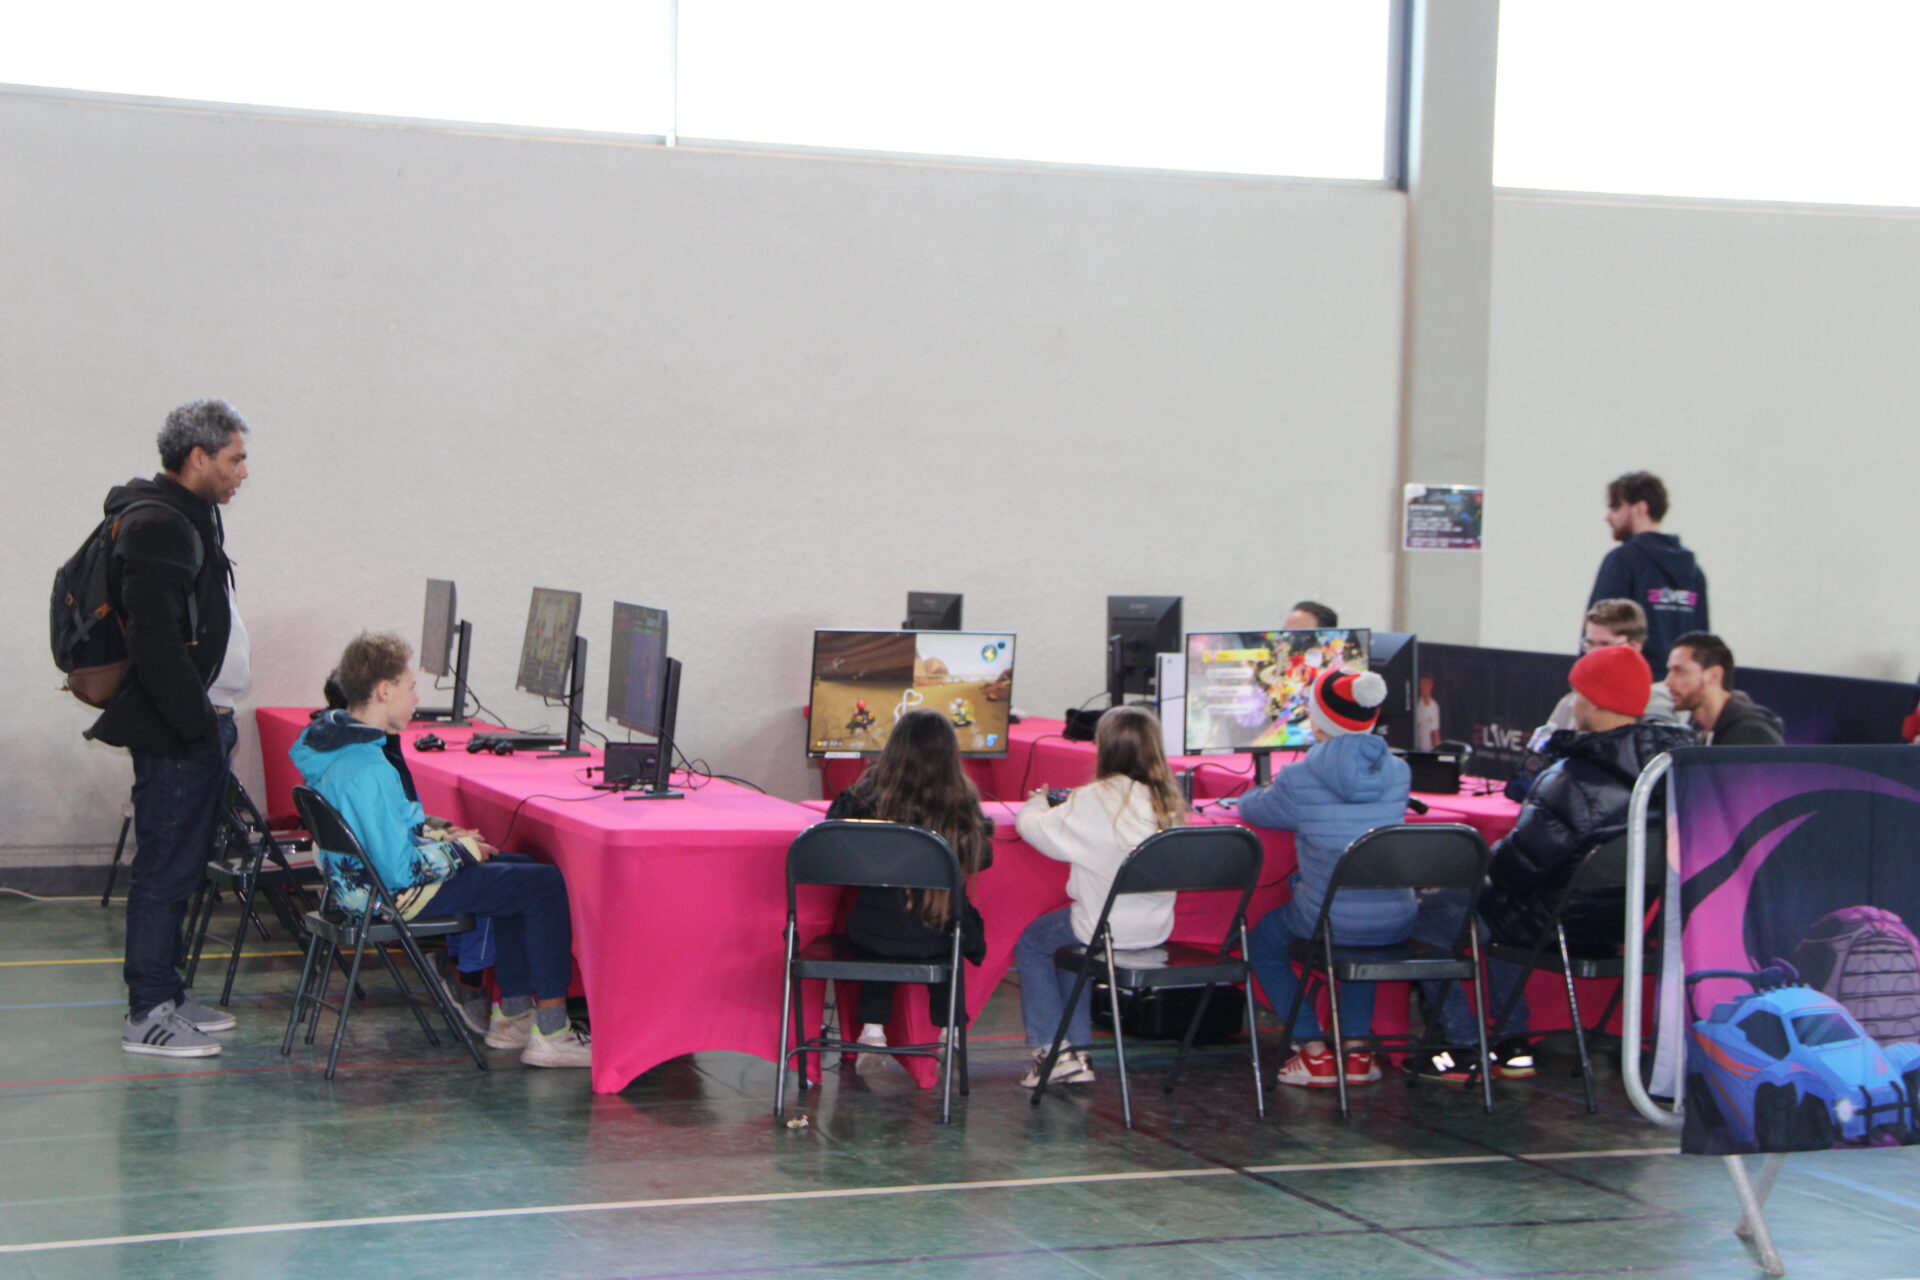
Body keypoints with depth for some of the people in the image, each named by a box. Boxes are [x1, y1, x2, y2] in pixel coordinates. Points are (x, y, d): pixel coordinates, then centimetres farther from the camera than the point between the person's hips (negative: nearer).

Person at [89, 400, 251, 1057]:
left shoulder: (192, 518, 17)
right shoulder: (156, 528, -17)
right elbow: (155, 644, -23)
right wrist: (198, 723, -20)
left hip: (199, 724, 10)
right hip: (176, 731, -10)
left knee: (179, 867, 15)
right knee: (166, 869, -6)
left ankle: (167, 995, 23)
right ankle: (147, 1015, -1)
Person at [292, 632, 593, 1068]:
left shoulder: (333, 738, 3)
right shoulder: (366, 769, -29)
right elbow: (401, 868, -28)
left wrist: (449, 837, 7)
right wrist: (463, 849, -13)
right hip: (393, 895, -11)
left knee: (521, 875, 22)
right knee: (545, 884, -8)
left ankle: (514, 1013, 22)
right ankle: (550, 1031, -4)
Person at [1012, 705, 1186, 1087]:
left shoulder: (1095, 801, -18)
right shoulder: (1167, 801, -1)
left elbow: (1033, 827, -11)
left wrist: (1037, 802, 11)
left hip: (1107, 927, -6)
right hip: (1155, 928, 6)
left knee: (1030, 944, 21)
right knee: (1069, 937, 32)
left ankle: (1051, 1051, 17)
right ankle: (1077, 1053, 30)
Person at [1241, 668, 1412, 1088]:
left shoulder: (1299, 779, -10)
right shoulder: (1397, 772, 2)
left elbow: (1254, 809, 9)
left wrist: (1247, 797, 33)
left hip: (1327, 922, -4)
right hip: (1394, 923, 4)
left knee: (1262, 942, 26)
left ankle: (1314, 1053, 16)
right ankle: (1357, 1046, 27)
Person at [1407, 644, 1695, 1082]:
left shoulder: (1578, 779, -27)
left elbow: (1528, 855, -26)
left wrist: (1486, 866, -4)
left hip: (1561, 920, -9)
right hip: (1622, 917, 9)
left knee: (1426, 912, 5)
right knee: (1495, 902, 34)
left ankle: (1463, 1049, 12)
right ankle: (1512, 1043, 32)